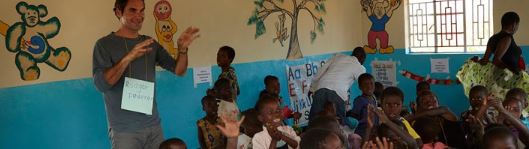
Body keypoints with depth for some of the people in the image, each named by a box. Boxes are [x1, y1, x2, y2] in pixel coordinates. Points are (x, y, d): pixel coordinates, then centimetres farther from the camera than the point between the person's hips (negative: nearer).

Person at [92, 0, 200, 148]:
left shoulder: (151, 44, 9)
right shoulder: (104, 44, -4)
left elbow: (179, 70, 5)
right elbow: (100, 84, -16)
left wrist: (182, 49, -14)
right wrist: (128, 58, -27)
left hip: (153, 125, 4)